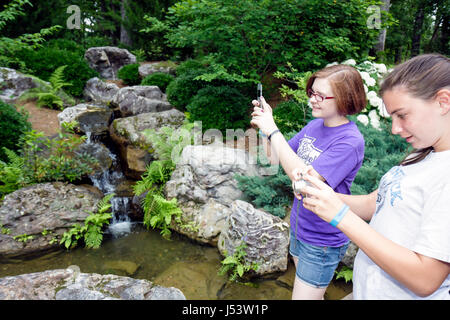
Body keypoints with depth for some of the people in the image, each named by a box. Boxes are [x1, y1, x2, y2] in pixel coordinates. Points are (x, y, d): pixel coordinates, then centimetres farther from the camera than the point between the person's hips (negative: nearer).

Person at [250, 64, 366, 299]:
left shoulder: (350, 141, -24)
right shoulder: (314, 125, -2)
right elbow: (276, 158, 3)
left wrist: (273, 130, -30)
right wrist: (263, 126, -13)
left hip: (322, 240, -7)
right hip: (299, 227, 7)